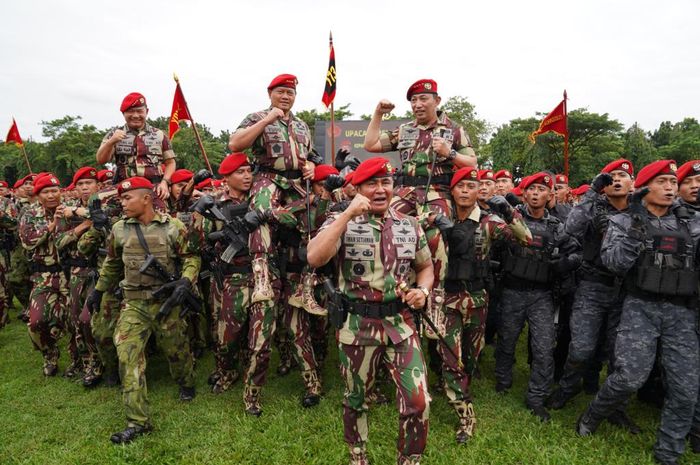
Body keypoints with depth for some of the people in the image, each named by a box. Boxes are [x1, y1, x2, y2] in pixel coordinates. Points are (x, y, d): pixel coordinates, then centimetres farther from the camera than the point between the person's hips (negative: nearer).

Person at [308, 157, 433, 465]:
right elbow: (314, 259, -24)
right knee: (356, 398, 17)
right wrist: (347, 215, -26)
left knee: (418, 400, 2)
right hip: (356, 325, -2)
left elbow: (425, 266, 16)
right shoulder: (342, 222, -7)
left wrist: (422, 290, -6)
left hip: (401, 323, 2)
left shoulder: (410, 225, 4)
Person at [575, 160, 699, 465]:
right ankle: (591, 417, 15)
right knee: (630, 376, -13)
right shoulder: (624, 221, 2)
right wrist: (634, 231, -19)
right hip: (641, 307, -4)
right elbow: (612, 263, -10)